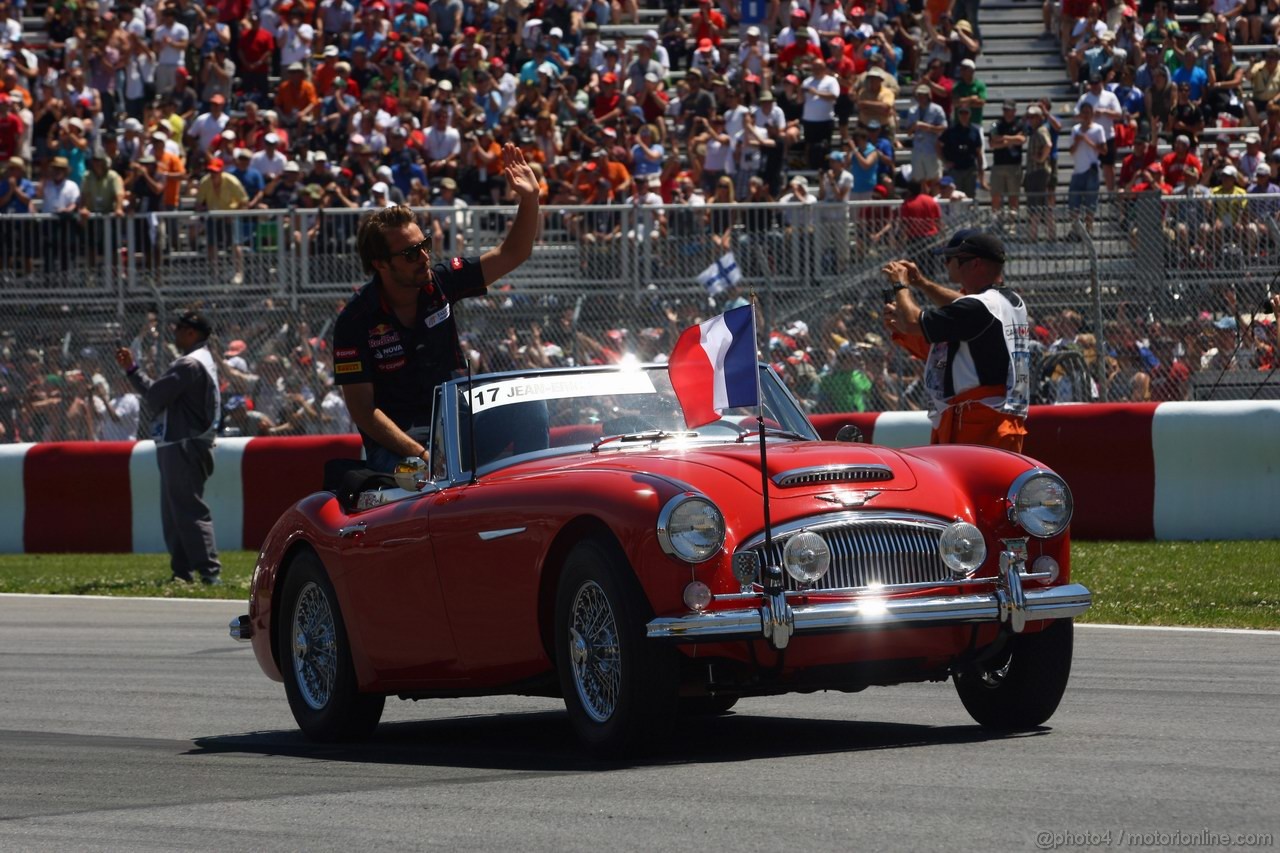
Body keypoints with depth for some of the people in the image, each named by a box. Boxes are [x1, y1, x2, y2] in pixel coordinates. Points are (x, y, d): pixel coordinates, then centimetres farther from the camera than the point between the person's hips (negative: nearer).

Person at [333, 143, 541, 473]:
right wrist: (421, 455, -23)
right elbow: (363, 410, -14)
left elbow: (513, 254, 7)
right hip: (393, 440, -4)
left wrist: (529, 198, -10)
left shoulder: (440, 283, -1)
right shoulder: (355, 321, -13)